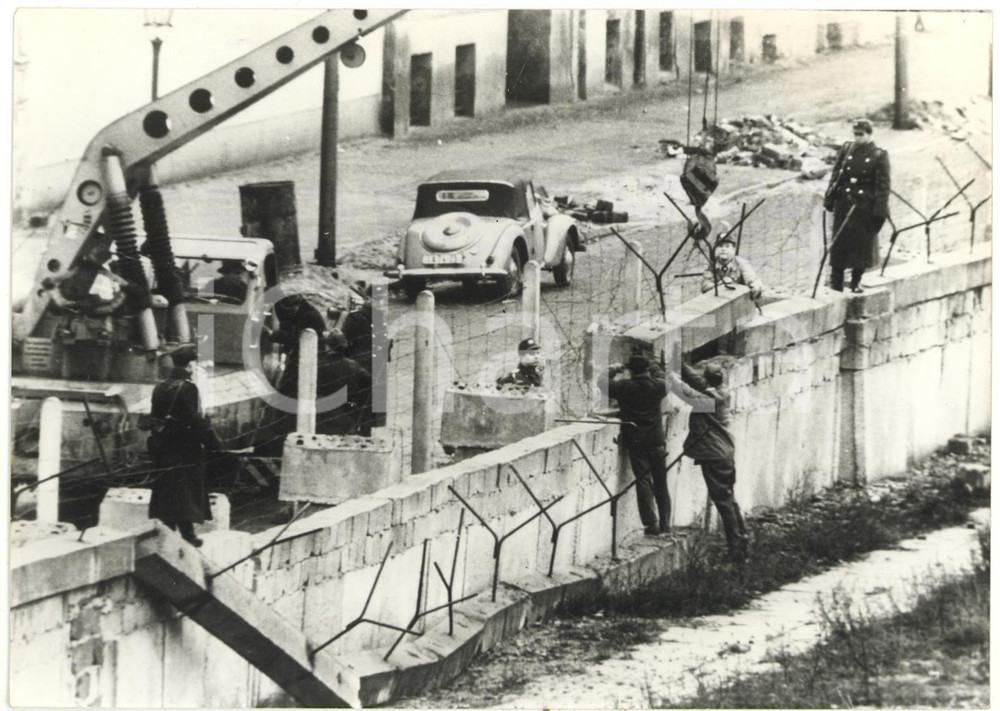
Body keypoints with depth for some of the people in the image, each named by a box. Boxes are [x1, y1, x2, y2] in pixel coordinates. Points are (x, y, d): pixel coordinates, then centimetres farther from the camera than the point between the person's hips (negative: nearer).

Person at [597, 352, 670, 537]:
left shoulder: (624, 387, -8)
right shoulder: (657, 386, -3)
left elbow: (602, 383, 4)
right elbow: (667, 384, 20)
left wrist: (612, 369, 20)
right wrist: (656, 371, 37)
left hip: (634, 442, -2)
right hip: (656, 441, 2)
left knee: (643, 481, -2)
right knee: (661, 483, 12)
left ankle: (651, 523, -13)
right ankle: (665, 523, 16)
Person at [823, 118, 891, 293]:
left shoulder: (879, 156, -5)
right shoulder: (846, 149, 3)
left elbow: (883, 185, -5)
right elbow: (836, 176, 9)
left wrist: (880, 212, -10)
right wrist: (830, 200, 4)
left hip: (865, 207, -2)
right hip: (844, 205, 2)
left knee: (862, 244, 5)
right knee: (840, 243, 3)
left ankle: (856, 281, 21)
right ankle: (836, 283, 11)